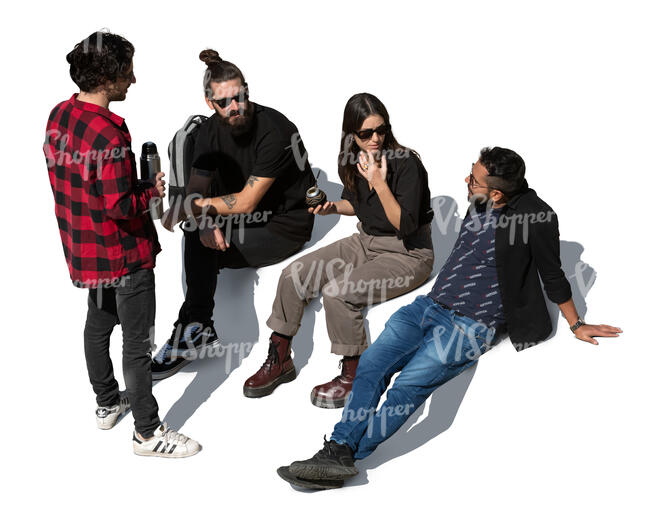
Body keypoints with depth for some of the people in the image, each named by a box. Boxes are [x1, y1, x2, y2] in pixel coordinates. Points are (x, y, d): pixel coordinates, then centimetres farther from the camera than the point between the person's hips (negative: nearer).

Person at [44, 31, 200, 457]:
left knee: (99, 324, 24)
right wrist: (153, 191, -10)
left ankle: (107, 404, 42)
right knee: (137, 342, 3)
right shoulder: (108, 134, -28)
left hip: (83, 247, 9)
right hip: (124, 254, -9)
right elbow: (119, 206, -28)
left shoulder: (59, 116, 0)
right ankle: (148, 433, 15)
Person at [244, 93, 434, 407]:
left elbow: (406, 226, -24)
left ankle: (354, 376, -9)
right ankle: (279, 360, 7)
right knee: (294, 275, -9)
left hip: (408, 254, -7)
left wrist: (380, 184, -32)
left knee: (336, 291, -29)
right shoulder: (354, 160, 1)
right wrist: (332, 207, -1)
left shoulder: (407, 163, -20)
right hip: (366, 241, 7)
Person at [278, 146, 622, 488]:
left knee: (410, 384, -27)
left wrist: (577, 325, 9)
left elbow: (553, 275, 2)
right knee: (369, 365, -17)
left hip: (471, 326, -7)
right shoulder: (478, 206, 11)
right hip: (429, 306, 7)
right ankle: (339, 448, -24)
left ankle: (344, 457, -25)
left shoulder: (535, 216, -10)